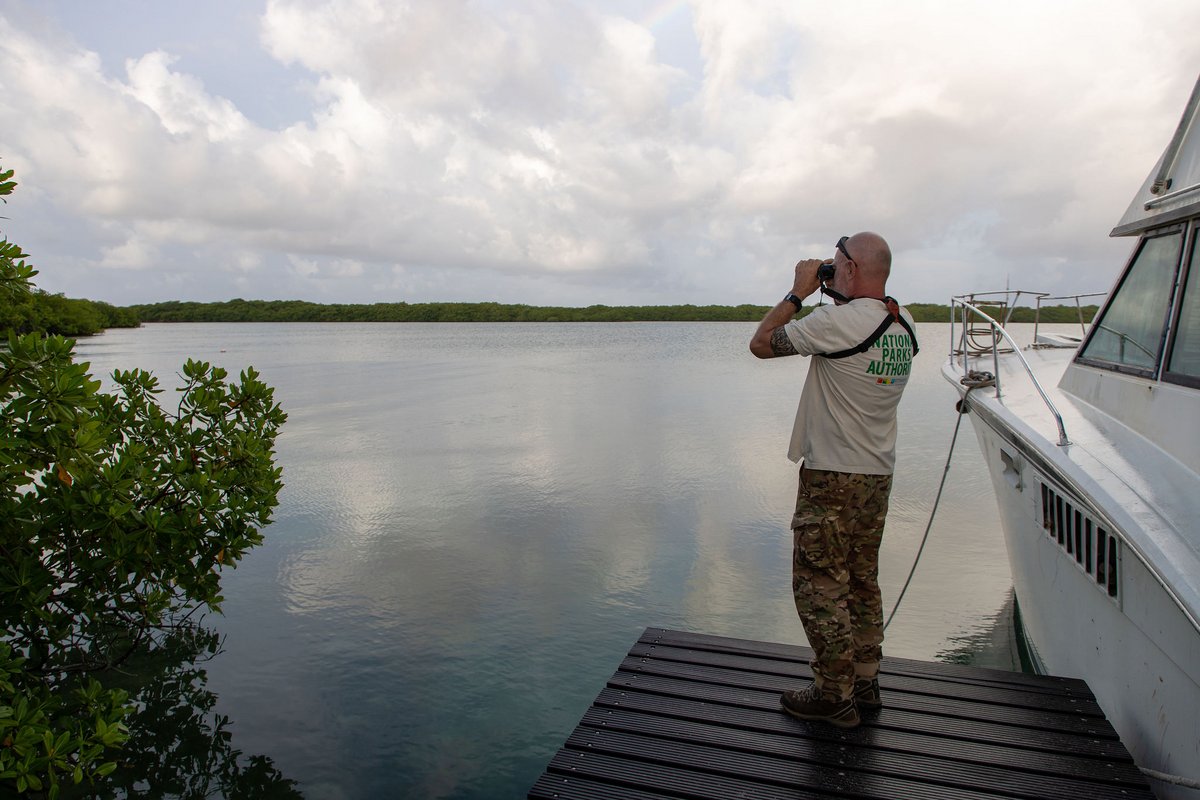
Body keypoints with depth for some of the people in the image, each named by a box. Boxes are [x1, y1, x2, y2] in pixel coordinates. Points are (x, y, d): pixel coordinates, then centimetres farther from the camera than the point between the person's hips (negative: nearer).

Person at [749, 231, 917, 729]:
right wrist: (842, 298, 15)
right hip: (879, 474, 9)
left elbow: (762, 343, -11)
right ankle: (865, 683, 30)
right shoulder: (904, 325, 5)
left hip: (831, 477, -8)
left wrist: (799, 291, -2)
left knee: (819, 585, 3)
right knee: (862, 582, 18)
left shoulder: (839, 321, -20)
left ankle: (835, 696, 12)